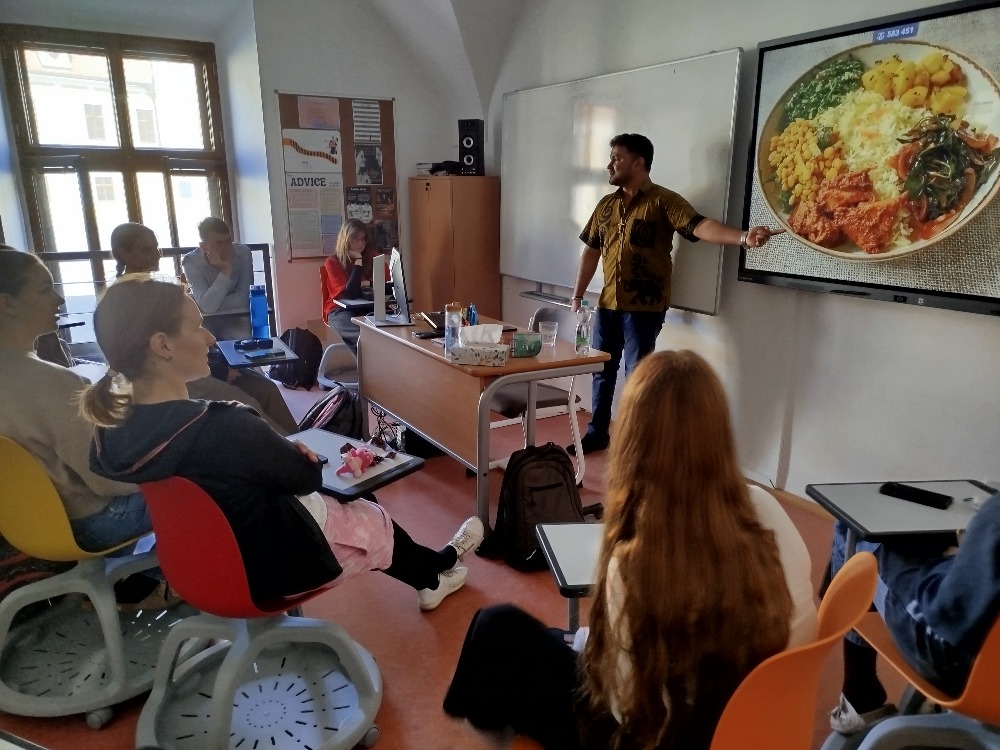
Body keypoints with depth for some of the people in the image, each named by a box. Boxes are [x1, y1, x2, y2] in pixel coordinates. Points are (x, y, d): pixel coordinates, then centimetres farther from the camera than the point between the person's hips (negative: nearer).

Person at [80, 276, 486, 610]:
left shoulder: (112, 432, -11)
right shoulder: (221, 427, -36)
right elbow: (308, 477, -18)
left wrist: (281, 452, -3)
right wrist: (298, 455, 2)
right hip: (266, 567, -7)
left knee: (353, 507, 24)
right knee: (377, 521, 20)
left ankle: (430, 573, 43)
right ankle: (435, 572, 51)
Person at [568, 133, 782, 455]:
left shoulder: (663, 201, -8)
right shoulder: (606, 205, 10)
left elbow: (700, 225, -23)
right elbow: (591, 251, 16)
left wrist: (743, 237, -40)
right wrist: (577, 295, 14)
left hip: (645, 307, -6)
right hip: (607, 304, 6)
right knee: (602, 370, 14)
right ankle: (597, 433, 29)